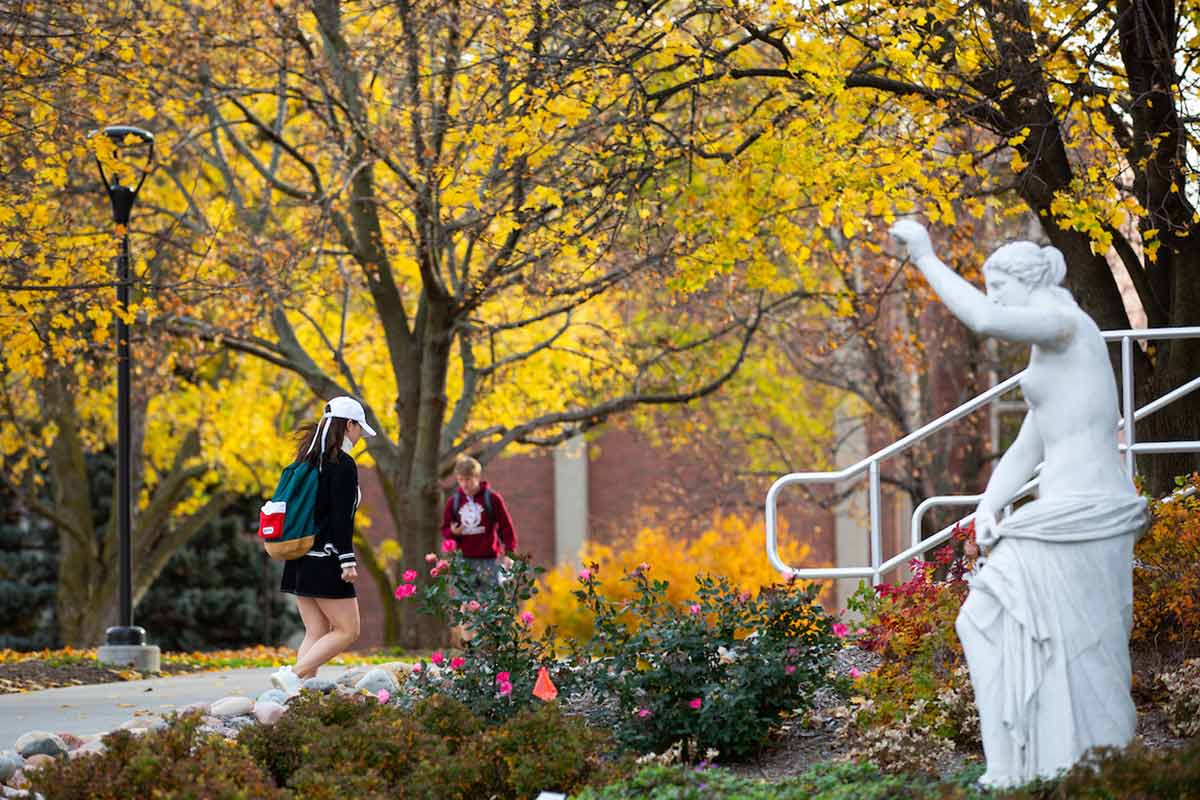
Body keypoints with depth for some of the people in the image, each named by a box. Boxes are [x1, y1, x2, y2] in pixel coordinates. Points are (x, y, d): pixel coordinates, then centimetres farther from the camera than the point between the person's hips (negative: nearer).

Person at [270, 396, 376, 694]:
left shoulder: (307, 460, 14)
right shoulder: (343, 464, -11)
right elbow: (341, 516, -17)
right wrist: (347, 560, -17)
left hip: (300, 558, 8)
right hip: (325, 560, -8)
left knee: (316, 633, 10)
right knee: (347, 630, -1)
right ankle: (292, 676, -15)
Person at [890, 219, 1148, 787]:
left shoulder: (1064, 322, -7)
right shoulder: (1055, 357, 23)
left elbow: (984, 320, -27)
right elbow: (1025, 451, 18)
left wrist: (925, 257, -18)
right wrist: (988, 507, 3)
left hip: (1075, 511, -10)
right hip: (1086, 508, 10)